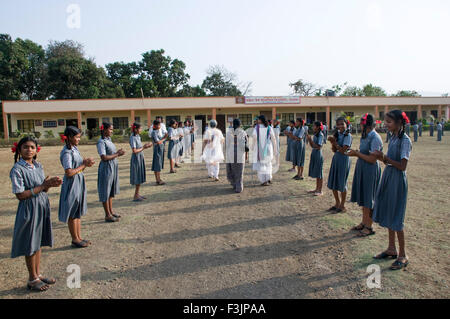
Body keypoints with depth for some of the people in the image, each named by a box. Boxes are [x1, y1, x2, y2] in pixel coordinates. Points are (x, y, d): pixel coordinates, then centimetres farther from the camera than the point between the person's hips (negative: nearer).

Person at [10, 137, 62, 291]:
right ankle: (32, 279, 23)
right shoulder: (17, 169, -15)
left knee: (38, 243, 17)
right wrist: (42, 186, -20)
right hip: (29, 209, -6)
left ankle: (38, 274, 32)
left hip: (42, 206, 7)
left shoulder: (38, 166, 5)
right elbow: (20, 195, -18)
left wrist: (51, 184, -12)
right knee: (30, 245, 6)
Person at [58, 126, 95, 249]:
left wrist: (86, 161, -6)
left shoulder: (74, 149, 7)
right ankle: (75, 240, 17)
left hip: (79, 183, 9)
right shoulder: (67, 153, -19)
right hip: (72, 184, -9)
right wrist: (84, 165, -16)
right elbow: (69, 172, -24)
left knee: (79, 213, 16)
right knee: (72, 215, 5)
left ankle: (79, 237, 26)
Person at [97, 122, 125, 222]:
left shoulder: (109, 139, 10)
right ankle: (107, 215, 10)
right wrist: (117, 155, -16)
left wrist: (118, 152, -2)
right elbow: (104, 157, -22)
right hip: (106, 168, -9)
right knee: (106, 191, 1)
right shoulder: (101, 142, -16)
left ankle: (111, 211, 29)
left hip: (113, 167, 9)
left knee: (111, 191, 17)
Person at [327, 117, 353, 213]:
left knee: (342, 183, 2)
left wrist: (334, 142, -15)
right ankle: (337, 203, 29)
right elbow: (334, 150, 5)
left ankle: (342, 206, 17)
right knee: (333, 183, 12)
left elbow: (343, 150, -17)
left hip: (344, 159, -7)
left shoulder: (348, 135, -13)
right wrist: (333, 142, -11)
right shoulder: (337, 134, 8)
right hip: (336, 158, 7)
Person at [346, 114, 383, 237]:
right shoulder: (365, 136, 9)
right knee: (363, 198, 16)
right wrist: (355, 152, 3)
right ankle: (364, 223, 29)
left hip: (370, 171, -9)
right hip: (362, 169, 9)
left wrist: (357, 154, -16)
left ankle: (369, 227, 13)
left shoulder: (375, 138, -19)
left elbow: (372, 159, -21)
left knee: (368, 199, 1)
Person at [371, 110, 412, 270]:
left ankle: (403, 255, 12)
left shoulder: (405, 140, -15)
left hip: (397, 180, -9)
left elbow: (402, 166, -19)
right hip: (388, 178, 9)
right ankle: (391, 249, 28)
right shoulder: (393, 138, 10)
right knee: (388, 215, 14)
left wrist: (384, 157, -19)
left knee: (396, 218, -2)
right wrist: (381, 157, -5)